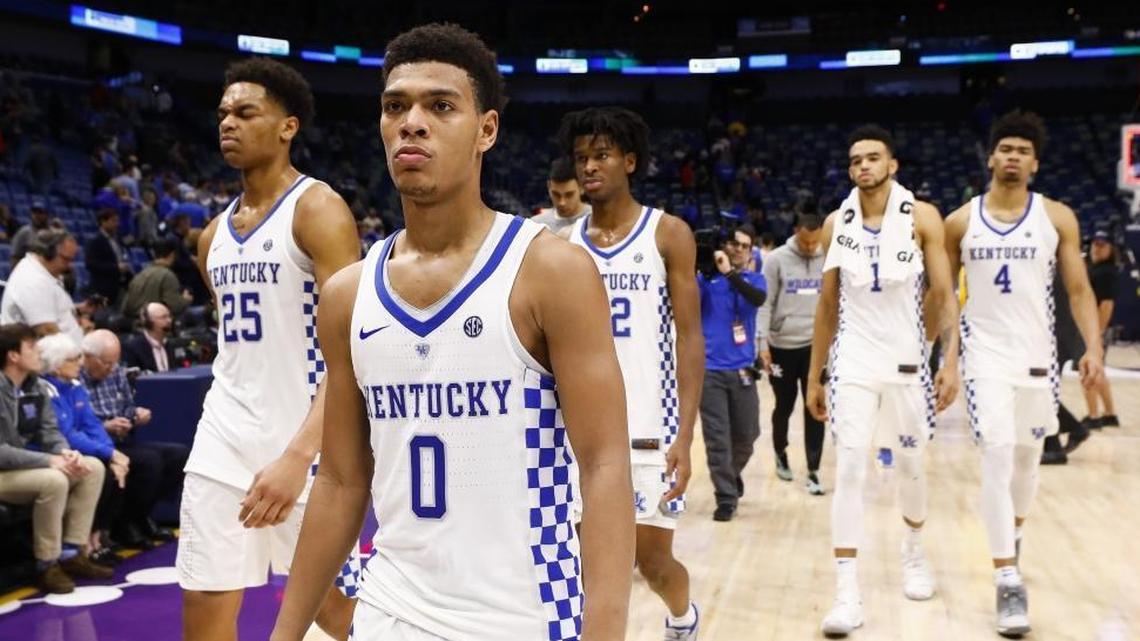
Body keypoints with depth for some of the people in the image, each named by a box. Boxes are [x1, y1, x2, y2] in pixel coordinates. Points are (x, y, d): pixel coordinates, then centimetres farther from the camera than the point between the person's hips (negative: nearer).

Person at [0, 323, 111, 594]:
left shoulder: (38, 386, 4)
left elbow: (50, 431, 5)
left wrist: (65, 452, -17)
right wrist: (50, 460, -28)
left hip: (28, 465, 9)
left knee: (94, 467, -3)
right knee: (54, 480, -33)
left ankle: (72, 554, -2)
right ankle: (47, 566, -16)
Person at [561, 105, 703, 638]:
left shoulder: (668, 234, -2)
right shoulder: (565, 245, 8)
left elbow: (689, 338, -6)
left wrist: (685, 436, -14)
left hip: (650, 428, -3)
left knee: (653, 561, 6)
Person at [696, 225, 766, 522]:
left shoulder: (753, 279, 7)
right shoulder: (706, 278, 4)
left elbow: (758, 298, -16)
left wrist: (729, 271, -27)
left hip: (742, 369, 2)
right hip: (709, 369, -2)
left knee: (746, 435, 10)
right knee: (717, 439, -3)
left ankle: (732, 474, 39)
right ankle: (726, 499, 5)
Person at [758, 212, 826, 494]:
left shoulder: (828, 260, 2)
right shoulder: (776, 259, -6)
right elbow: (765, 304, -5)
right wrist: (763, 342, -10)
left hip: (816, 345, 1)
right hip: (782, 345, -1)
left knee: (815, 409, -2)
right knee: (784, 406, 13)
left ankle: (813, 471, 5)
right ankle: (781, 455, 37)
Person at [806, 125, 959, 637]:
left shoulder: (922, 218, -4)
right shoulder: (836, 224, 2)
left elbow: (943, 294, -4)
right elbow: (828, 303, 8)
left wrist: (951, 359, -15)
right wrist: (814, 376, 8)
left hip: (908, 361, 0)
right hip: (852, 362, 1)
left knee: (910, 466, 14)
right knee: (849, 469, -9)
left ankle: (914, 551, 42)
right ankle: (847, 592, -7)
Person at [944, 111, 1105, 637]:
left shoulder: (1057, 218, 0)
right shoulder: (960, 222, 0)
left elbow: (1079, 289, 0)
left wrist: (1093, 348, -13)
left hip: (1038, 355, 2)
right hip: (986, 354, -2)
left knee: (1027, 457, 14)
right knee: (998, 456, -14)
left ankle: (1013, 531, 43)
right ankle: (1008, 581, -11)